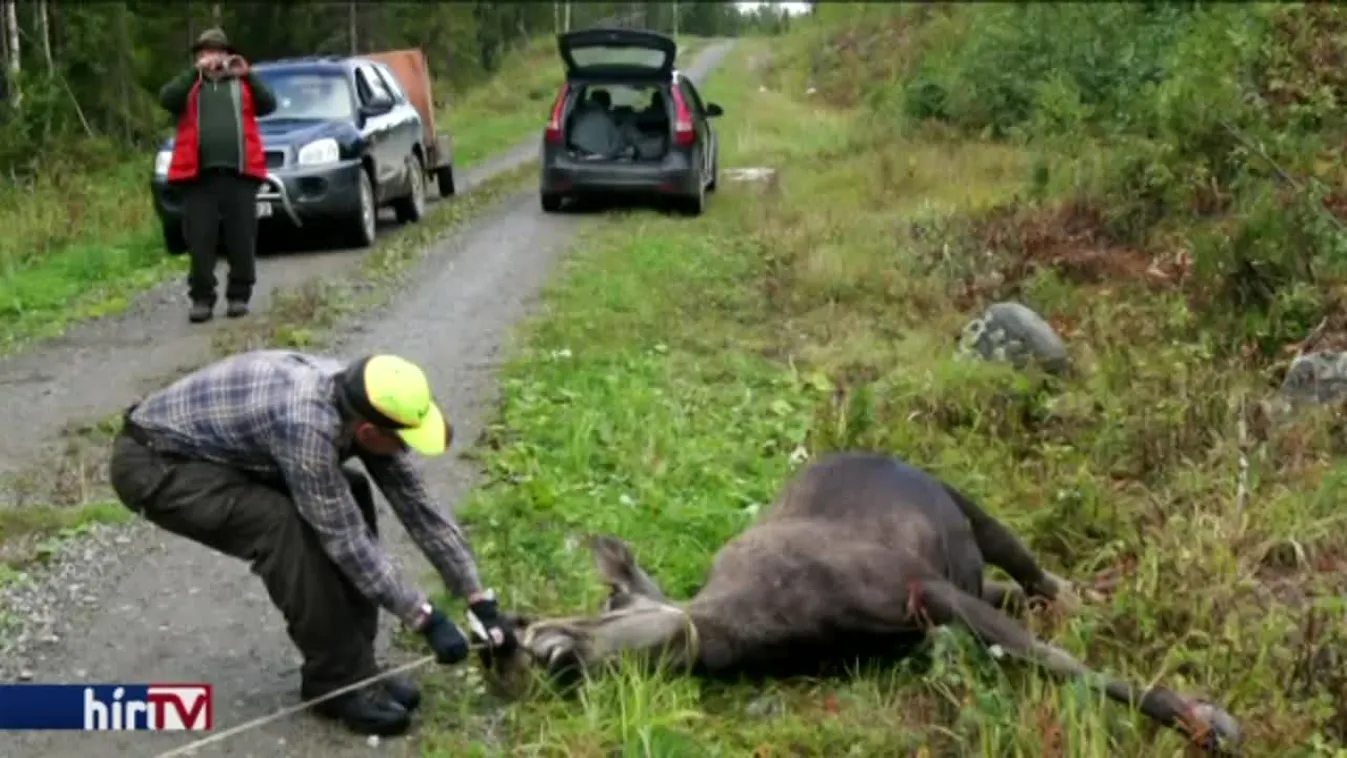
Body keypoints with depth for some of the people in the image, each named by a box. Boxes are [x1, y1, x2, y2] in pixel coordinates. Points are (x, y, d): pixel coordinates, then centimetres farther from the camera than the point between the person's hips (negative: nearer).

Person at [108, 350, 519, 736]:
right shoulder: (307, 423, -35)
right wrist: (426, 619, -20)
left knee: (347, 500, 0)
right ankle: (337, 680, -10)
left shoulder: (359, 401, -10)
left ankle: (354, 665, 6)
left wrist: (481, 601, 0)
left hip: (219, 449, 9)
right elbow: (346, 540, -27)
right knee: (288, 526, -27)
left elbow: (417, 505, -3)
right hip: (152, 461, -8)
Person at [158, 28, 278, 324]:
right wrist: (196, 71, -10)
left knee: (241, 239, 2)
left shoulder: (241, 84, 18)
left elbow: (268, 104, 2)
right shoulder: (189, 85, 16)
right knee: (200, 240, -3)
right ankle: (202, 299, 2)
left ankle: (239, 296, 11)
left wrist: (247, 75, -7)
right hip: (199, 173, 0)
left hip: (240, 172, 1)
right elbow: (166, 99, -4)